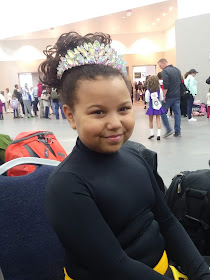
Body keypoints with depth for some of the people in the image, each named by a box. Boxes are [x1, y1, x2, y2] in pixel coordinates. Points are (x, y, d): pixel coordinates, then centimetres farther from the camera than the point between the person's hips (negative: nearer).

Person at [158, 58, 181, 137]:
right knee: (177, 113, 8)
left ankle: (169, 129, 0)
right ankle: (177, 132, 11)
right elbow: (180, 82, 19)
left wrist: (164, 96, -14)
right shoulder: (177, 70, 14)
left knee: (162, 112, 5)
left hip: (169, 96, -7)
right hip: (177, 95, 7)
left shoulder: (165, 71, -11)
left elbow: (165, 86, -20)